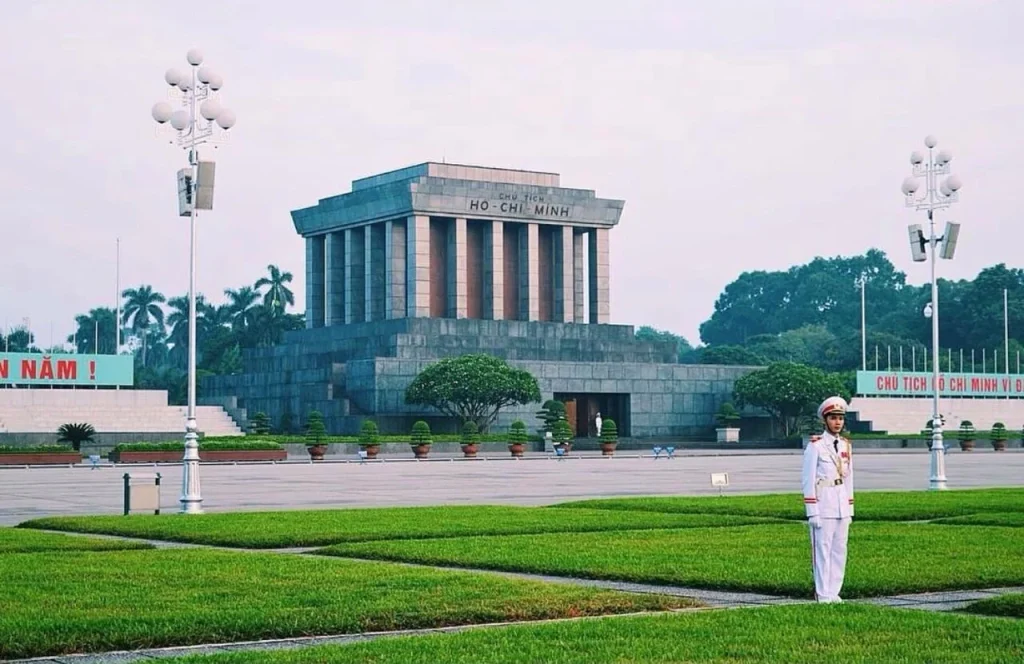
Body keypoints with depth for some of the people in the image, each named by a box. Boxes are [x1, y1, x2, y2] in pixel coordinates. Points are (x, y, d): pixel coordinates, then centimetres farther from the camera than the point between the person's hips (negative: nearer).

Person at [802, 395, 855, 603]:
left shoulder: (845, 445, 12)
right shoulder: (815, 446, -7)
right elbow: (808, 480, -8)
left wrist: (850, 510, 13)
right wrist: (812, 512, -12)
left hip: (841, 506, 6)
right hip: (823, 506, -6)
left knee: (839, 551, 7)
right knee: (823, 550, -4)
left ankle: (834, 592, 14)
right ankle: (823, 594, 2)